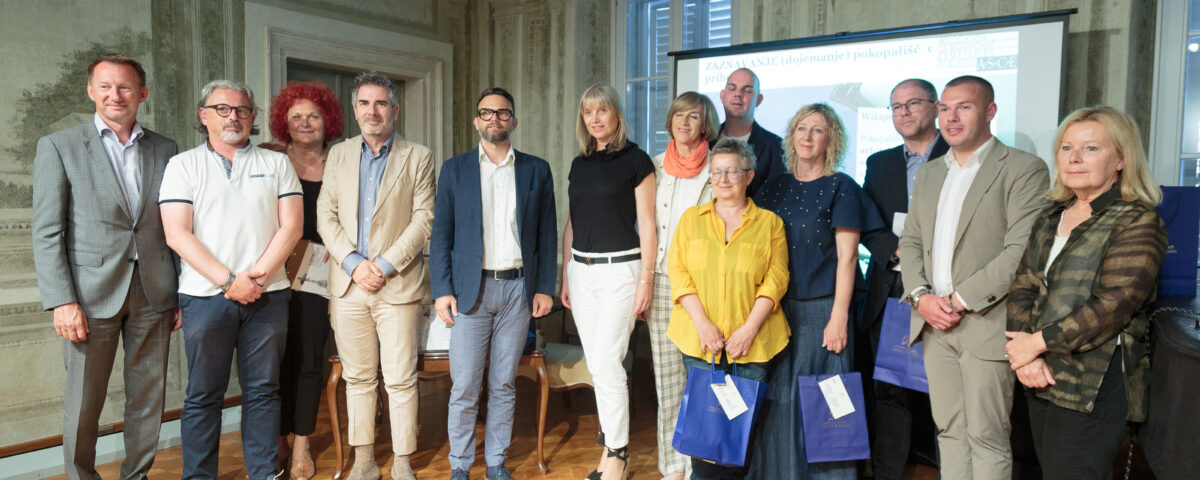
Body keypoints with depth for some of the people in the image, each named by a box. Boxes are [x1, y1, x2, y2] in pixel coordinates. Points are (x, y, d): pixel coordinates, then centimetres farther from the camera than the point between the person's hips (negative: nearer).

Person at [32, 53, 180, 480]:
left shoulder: (165, 151, 10)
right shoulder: (58, 147, 3)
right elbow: (47, 233, -2)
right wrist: (62, 301, -10)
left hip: (152, 294, 3)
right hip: (91, 295, -2)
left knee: (148, 400, 10)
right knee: (83, 404, 5)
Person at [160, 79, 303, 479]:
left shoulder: (276, 163, 11)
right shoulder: (183, 165, 7)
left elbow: (292, 225, 3)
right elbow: (177, 234, -3)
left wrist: (258, 274, -10)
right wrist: (229, 280, -12)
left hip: (267, 296, 1)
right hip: (206, 296, -1)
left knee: (263, 390, 7)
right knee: (203, 395, 5)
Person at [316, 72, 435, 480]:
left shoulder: (418, 157, 3)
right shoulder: (339, 155, 12)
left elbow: (423, 219, -4)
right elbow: (325, 216, 7)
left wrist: (385, 265, -11)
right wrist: (354, 263, -7)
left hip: (398, 285, -3)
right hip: (348, 286, 3)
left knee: (400, 380, 0)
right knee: (357, 378, 10)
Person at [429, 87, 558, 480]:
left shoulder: (536, 170, 8)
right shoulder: (455, 169, 6)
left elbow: (547, 233, 8)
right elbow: (441, 235, 4)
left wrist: (545, 287, 2)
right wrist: (441, 291, -4)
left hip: (518, 289, 1)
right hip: (471, 289, -1)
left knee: (504, 385, 10)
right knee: (464, 388, 1)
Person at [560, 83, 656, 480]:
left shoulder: (636, 160, -5)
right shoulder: (579, 164, 12)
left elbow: (646, 225, -6)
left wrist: (646, 279, -10)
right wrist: (565, 276, 13)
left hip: (620, 269, -6)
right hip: (582, 270, 6)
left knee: (606, 362, -9)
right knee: (597, 363, 10)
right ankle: (612, 442, 22)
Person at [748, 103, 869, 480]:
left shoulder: (841, 188, -2)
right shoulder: (774, 189, 11)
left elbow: (846, 257, -7)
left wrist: (838, 317, -13)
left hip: (821, 308, -4)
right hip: (778, 308, 4)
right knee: (778, 399, 8)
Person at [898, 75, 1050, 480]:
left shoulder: (1024, 169, -6)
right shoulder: (928, 173, 16)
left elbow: (1022, 251, -15)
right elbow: (910, 240, 15)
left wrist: (960, 301, -15)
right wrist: (921, 296, -2)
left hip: (987, 323, -6)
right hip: (934, 324, 6)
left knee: (986, 437, 2)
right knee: (950, 431, 13)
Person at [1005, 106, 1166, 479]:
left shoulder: (1138, 222, -8)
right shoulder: (1049, 220, 13)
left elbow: (1115, 304, -18)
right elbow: (1022, 288, 6)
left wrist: (1037, 342, -15)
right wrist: (1026, 357, -9)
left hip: (1096, 387, -6)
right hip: (1043, 379, 6)